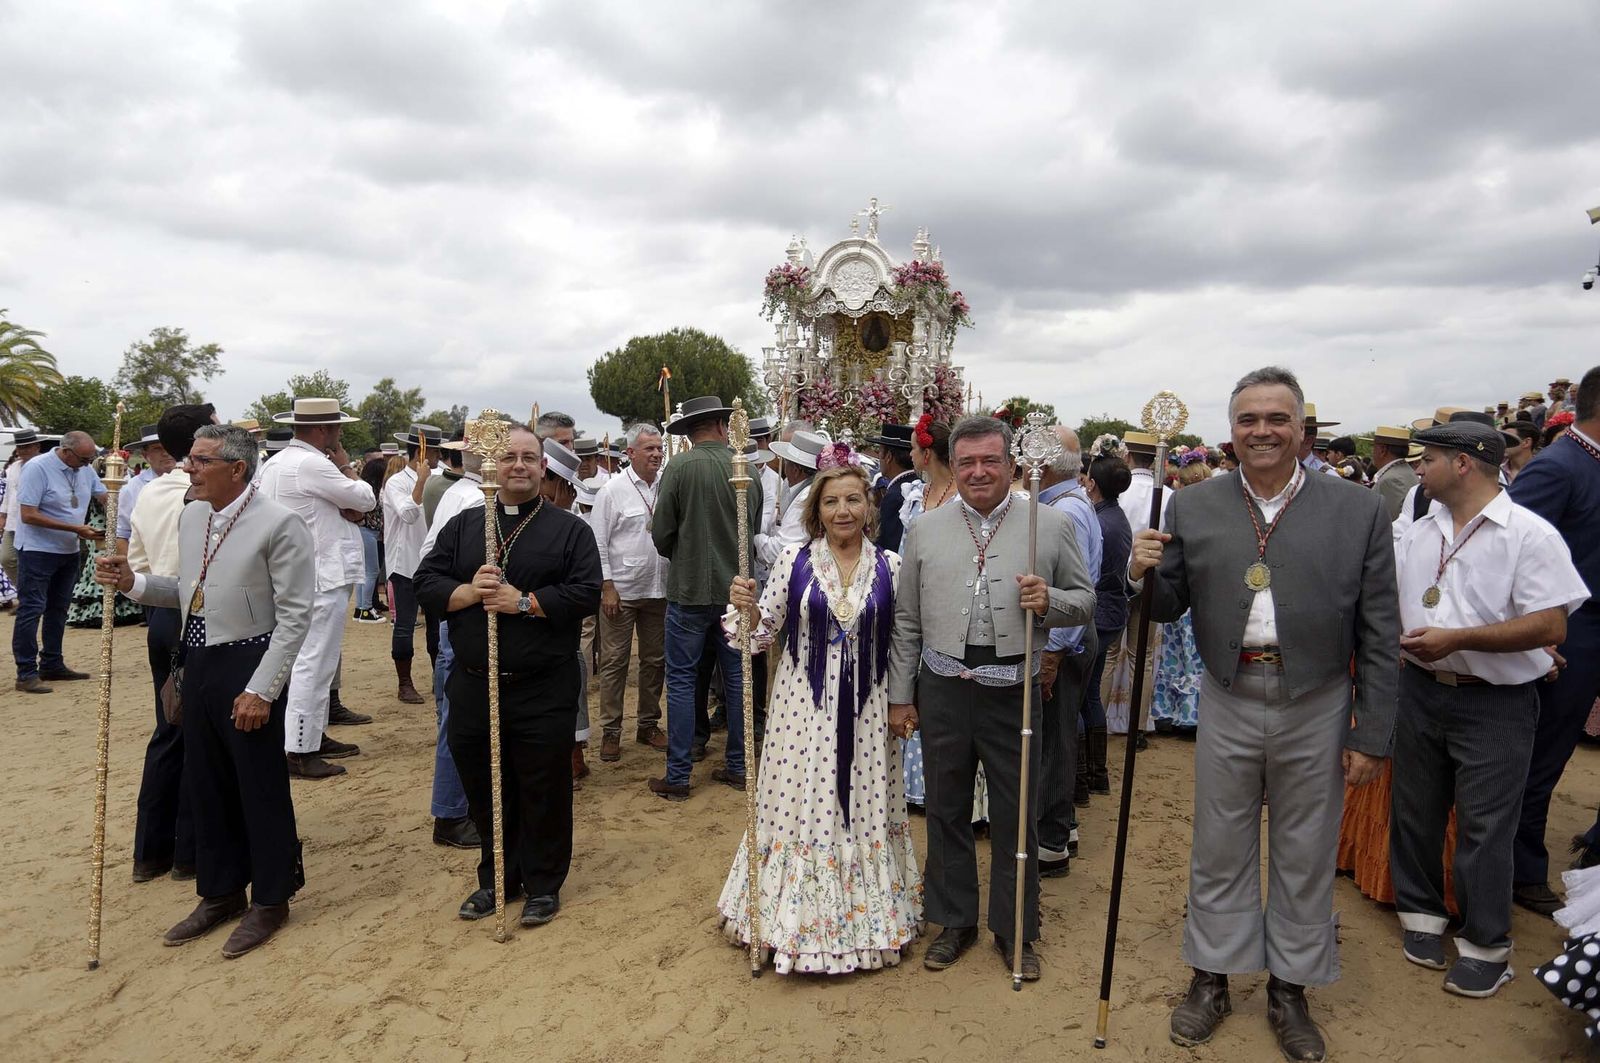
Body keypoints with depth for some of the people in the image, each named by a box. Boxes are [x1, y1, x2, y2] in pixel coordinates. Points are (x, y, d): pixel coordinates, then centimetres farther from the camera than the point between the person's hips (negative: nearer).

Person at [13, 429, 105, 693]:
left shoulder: (85, 469, 1)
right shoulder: (37, 468, -17)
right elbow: (28, 515, -20)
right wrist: (75, 529, -23)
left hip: (69, 551, 7)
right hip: (38, 550, -7)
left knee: (58, 609, 14)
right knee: (31, 609, -5)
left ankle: (52, 665, 24)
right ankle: (26, 673, -1)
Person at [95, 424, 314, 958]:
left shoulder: (279, 525, -16)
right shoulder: (190, 516, 8)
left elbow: (294, 616, -16)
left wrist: (261, 689, -17)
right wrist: (134, 582, 2)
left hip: (247, 666, -7)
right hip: (197, 662, 8)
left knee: (261, 788, 4)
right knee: (206, 784, 17)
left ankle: (270, 900, 23)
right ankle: (221, 892, 35)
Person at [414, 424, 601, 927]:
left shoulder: (570, 530, 1)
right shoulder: (463, 525, 11)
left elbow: (586, 594, -10)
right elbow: (425, 583, 6)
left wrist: (524, 602, -17)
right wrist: (467, 592, -14)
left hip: (543, 690, -3)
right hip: (473, 684, 3)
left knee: (544, 791, 6)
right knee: (483, 787, 14)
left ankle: (544, 884, 25)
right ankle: (497, 879, 33)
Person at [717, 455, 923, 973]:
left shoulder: (890, 567, 0)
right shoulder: (794, 560, -3)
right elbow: (764, 631, -1)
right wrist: (746, 608, -20)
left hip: (866, 708, 1)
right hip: (803, 703, -1)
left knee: (863, 805, 11)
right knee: (801, 804, 7)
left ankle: (865, 914, 32)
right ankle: (798, 917, 27)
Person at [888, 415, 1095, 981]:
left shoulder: (1051, 525, 0)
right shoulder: (924, 530, 5)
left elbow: (1085, 600, 6)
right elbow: (907, 620, 8)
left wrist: (1049, 602, -16)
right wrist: (900, 694, 7)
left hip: (1013, 693, -2)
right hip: (942, 690, 2)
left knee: (1016, 816, 10)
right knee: (946, 811, 14)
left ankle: (1015, 930, 29)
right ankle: (955, 920, 32)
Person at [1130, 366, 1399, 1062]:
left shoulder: (1358, 510, -3)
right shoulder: (1192, 508, 0)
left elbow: (1379, 635, -2)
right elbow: (1169, 607, 4)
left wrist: (1372, 735, -3)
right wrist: (1145, 574, -18)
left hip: (1316, 709, 0)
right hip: (1228, 704, 1)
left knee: (1305, 856, 14)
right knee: (1219, 850, 13)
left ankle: (1290, 990, 34)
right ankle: (1211, 978, 32)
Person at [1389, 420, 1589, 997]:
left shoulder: (1530, 534, -12)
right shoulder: (1419, 533, 8)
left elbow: (1551, 626, -18)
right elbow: (1390, 602, 15)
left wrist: (1456, 639, -21)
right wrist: (1395, 639, -4)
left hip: (1495, 704, -6)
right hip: (1420, 690, 6)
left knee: (1484, 826, 3)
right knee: (1415, 811, 15)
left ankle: (1486, 946, 20)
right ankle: (1422, 915, 33)